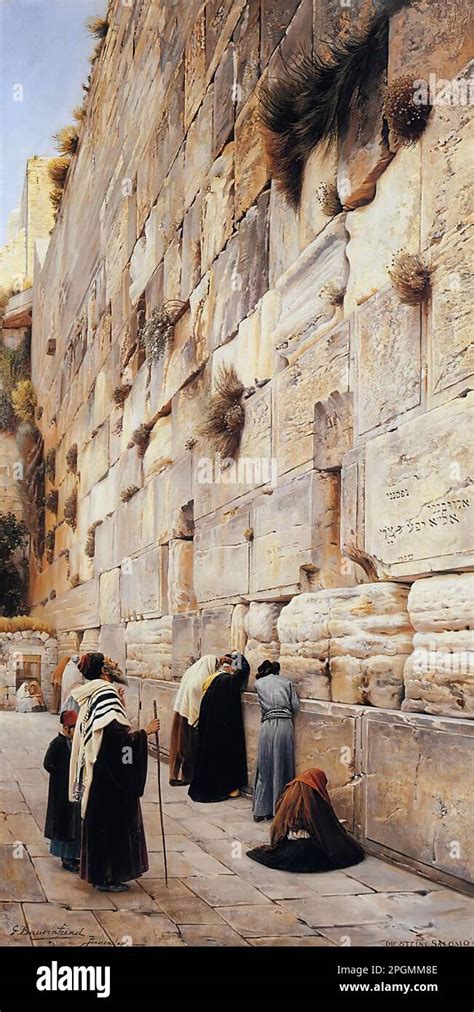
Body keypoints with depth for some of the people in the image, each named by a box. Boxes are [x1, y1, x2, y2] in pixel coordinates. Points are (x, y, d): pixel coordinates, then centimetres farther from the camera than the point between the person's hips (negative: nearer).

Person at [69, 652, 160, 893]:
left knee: (100, 821, 16)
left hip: (98, 772, 10)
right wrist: (145, 732, -17)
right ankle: (107, 876, 7)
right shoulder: (106, 694, -18)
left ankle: (98, 872, 25)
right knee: (112, 821, 0)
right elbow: (116, 734, -26)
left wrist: (119, 702, 16)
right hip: (110, 776, -9)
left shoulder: (93, 695, 10)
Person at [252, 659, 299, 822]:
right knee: (283, 767, 8)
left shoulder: (258, 683, 13)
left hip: (268, 725, 0)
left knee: (265, 767, 8)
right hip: (285, 725, 0)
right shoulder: (287, 682, 13)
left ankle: (260, 810, 10)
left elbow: (262, 704, 18)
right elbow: (296, 707, 7)